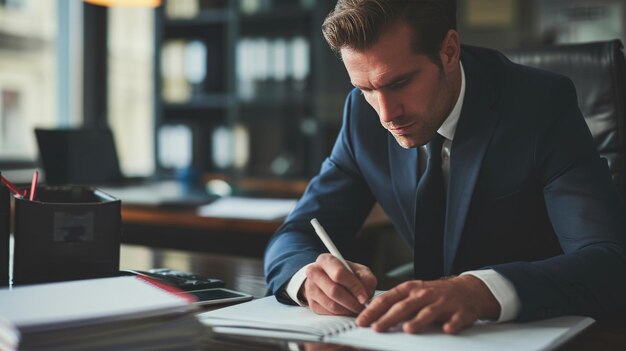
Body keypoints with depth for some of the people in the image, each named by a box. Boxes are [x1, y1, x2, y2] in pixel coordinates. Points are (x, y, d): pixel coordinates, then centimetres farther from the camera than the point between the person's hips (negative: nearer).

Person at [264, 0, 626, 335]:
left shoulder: (542, 104, -17)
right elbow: (294, 239, -3)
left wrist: (483, 290, -44)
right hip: (438, 331, 3)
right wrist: (311, 275, -27)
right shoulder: (365, 112, -6)